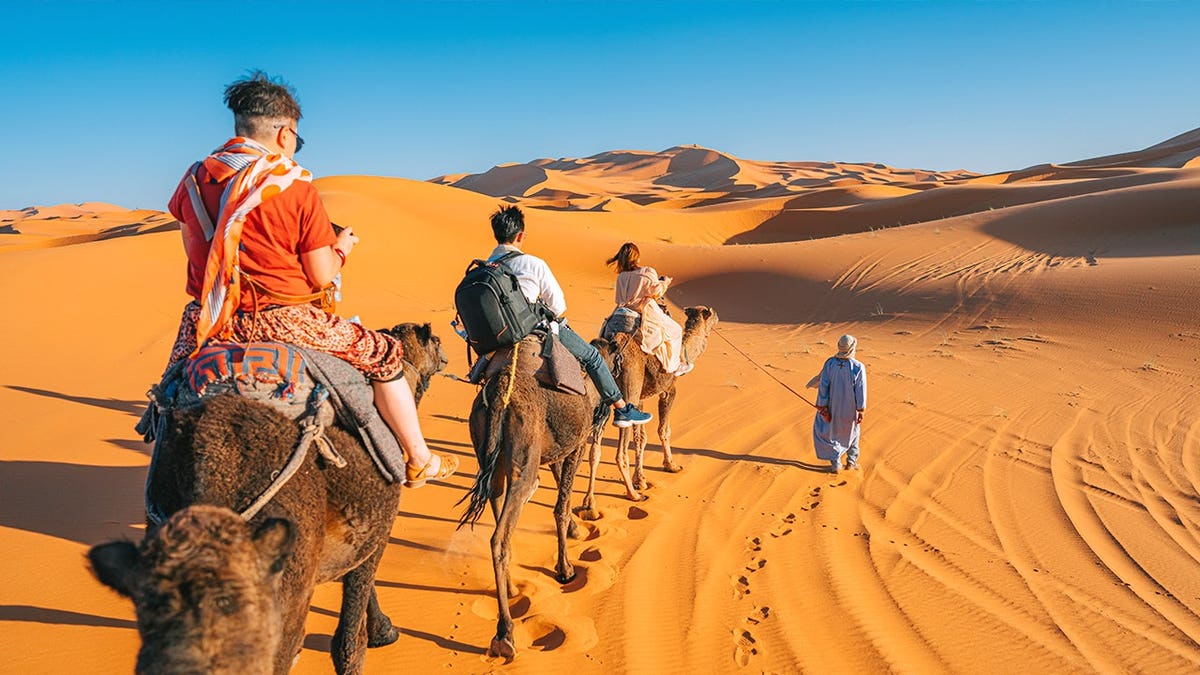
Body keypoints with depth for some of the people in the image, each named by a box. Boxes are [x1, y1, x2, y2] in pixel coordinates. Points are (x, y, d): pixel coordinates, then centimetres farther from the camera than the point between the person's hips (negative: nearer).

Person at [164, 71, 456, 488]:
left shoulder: (194, 179, 5)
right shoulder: (295, 187, -10)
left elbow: (196, 253, 14)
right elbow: (321, 276, -8)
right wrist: (342, 248, 12)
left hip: (207, 323, 5)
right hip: (279, 322, -4)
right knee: (383, 353, 11)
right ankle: (420, 462, 18)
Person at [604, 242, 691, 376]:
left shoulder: (621, 277, 2)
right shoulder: (647, 273, -16)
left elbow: (620, 299, 9)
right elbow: (657, 291, -11)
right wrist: (665, 282, 9)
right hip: (647, 313, -7)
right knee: (674, 330, 12)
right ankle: (674, 366, 14)